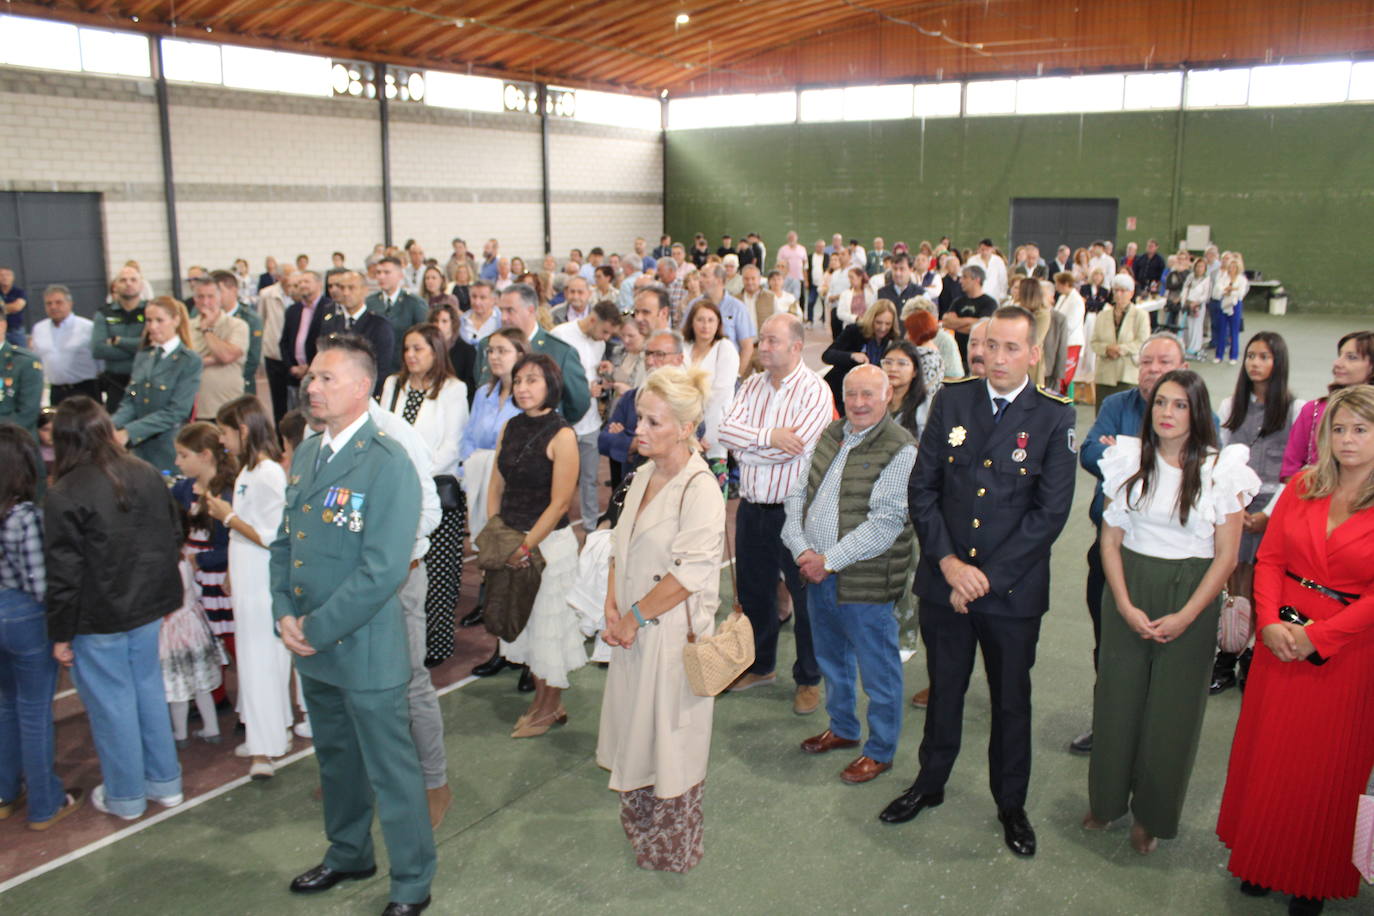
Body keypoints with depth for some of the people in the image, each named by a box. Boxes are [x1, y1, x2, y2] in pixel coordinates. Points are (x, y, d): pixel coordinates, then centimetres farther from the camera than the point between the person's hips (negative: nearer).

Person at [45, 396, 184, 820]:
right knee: (149, 690, 18)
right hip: (148, 608, 6)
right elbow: (174, 535, 9)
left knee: (111, 704, 9)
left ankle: (125, 797, 24)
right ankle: (165, 783, 29)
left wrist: (60, 633, -5)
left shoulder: (64, 495, -18)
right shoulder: (148, 475, 0)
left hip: (97, 618, -5)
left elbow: (64, 574, -15)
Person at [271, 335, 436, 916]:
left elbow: (383, 570, -23)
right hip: (310, 646, 8)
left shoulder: (387, 464, -19)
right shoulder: (306, 453, 7)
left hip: (366, 648, -7)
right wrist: (285, 615, -2)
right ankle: (348, 855, 45)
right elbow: (285, 541, 12)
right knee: (335, 758, 24)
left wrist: (318, 629, -17)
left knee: (391, 770, 7)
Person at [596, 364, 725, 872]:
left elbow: (692, 571, -22)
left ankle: (672, 847, 28)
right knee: (634, 729, 19)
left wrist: (636, 616, -15)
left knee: (669, 737, 7)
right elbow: (621, 545, 11)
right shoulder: (643, 475, 7)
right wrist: (612, 607, -2)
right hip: (634, 631, 7)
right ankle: (639, 822, 40)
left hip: (674, 632, -7)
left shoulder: (700, 487, -18)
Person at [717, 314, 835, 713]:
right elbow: (727, 428, -5)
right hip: (752, 508, 6)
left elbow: (793, 446, -22)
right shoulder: (752, 386, 8)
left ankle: (809, 679, 22)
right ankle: (760, 665, 37)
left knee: (805, 596, 6)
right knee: (753, 591, 18)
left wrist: (745, 448, -10)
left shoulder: (814, 389, -11)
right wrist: (768, 436, -21)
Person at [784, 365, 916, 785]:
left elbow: (884, 523, -21)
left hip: (865, 582, -7)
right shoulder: (831, 435, 7)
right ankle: (842, 728, 43)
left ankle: (880, 751, 26)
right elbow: (797, 494, 6)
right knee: (831, 660, 23)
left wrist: (829, 560, -19)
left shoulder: (900, 450, -14)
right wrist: (802, 549, -8)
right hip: (817, 575, 7)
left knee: (878, 670, 8)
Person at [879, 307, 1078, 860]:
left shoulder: (1054, 417, -7)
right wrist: (948, 562, -12)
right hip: (944, 582, 2)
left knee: (1011, 701, 15)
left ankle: (1011, 804, 35)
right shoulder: (952, 401, 0)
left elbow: (1050, 512, -11)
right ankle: (929, 784, 40)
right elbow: (922, 487, 0)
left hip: (1014, 591, -2)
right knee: (944, 690, 18)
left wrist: (987, 577, -14)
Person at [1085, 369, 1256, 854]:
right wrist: (1125, 605, -9)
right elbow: (1110, 539, 0)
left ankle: (1152, 815, 26)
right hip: (1128, 591, 2)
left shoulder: (1220, 469, -6)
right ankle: (1107, 799, 30)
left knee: (1171, 708, 7)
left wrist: (1185, 616, -12)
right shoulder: (1130, 460, 0)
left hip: (1190, 597, -2)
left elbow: (1226, 556, -6)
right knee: (1118, 698, 9)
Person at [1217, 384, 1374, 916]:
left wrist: (1317, 636, -17)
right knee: (1268, 751, 13)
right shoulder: (1302, 487, 2)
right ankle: (1260, 858, 32)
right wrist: (1270, 622, -10)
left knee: (1328, 765, 10)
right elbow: (1269, 559, 3)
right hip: (1283, 640, 4)